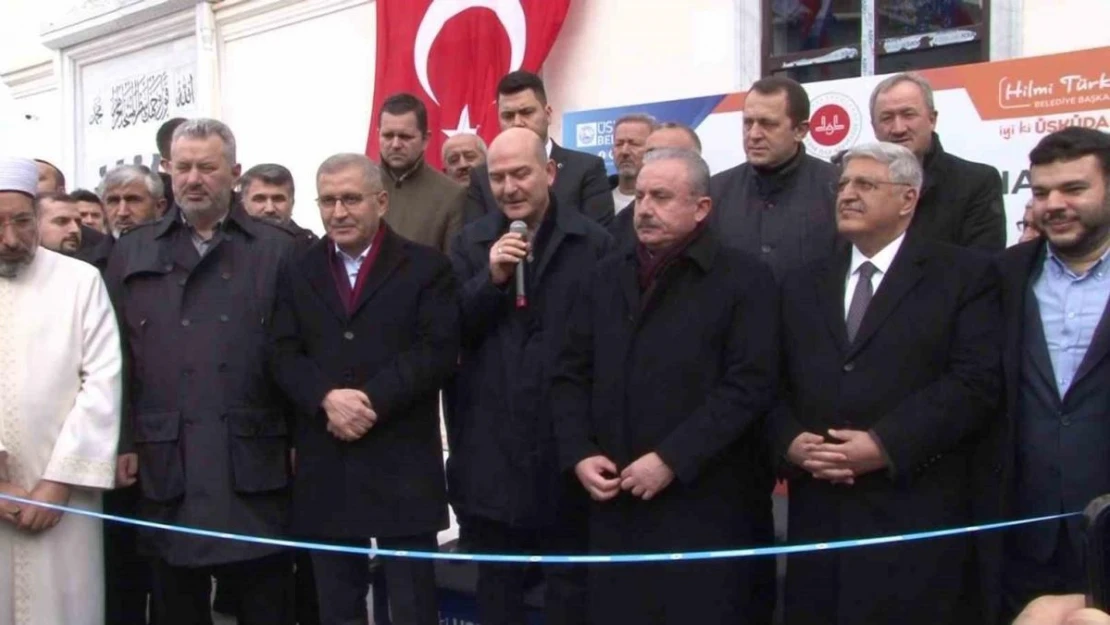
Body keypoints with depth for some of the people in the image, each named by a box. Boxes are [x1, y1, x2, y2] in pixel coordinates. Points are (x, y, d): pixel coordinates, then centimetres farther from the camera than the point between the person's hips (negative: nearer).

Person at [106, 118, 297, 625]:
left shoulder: (277, 249, 5)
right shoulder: (132, 251, 10)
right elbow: (117, 356, 6)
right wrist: (123, 442, 0)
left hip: (255, 459, -1)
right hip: (166, 461, 2)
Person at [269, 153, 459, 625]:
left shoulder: (426, 267, 2)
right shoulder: (297, 272, 13)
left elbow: (437, 351, -9)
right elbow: (284, 355, 3)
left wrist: (372, 400, -17)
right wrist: (327, 398, -15)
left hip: (402, 464, -3)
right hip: (326, 467, 4)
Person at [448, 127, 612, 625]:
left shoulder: (593, 242, -6)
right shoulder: (471, 243, 5)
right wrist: (491, 278, -16)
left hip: (566, 443, -3)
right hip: (492, 445, 3)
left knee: (569, 585, 12)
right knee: (496, 584, 18)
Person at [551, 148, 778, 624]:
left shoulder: (744, 279, -3)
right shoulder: (606, 278, 14)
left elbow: (748, 385, -13)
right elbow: (570, 377, 13)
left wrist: (671, 459, -17)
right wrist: (579, 454, -2)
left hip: (703, 505, -4)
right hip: (614, 502, 5)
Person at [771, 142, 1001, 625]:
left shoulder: (963, 275, 4)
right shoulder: (802, 285, 18)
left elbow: (976, 383, -8)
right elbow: (775, 383, 12)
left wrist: (887, 445, -15)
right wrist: (790, 443, -8)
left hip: (918, 518, -4)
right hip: (818, 517, 4)